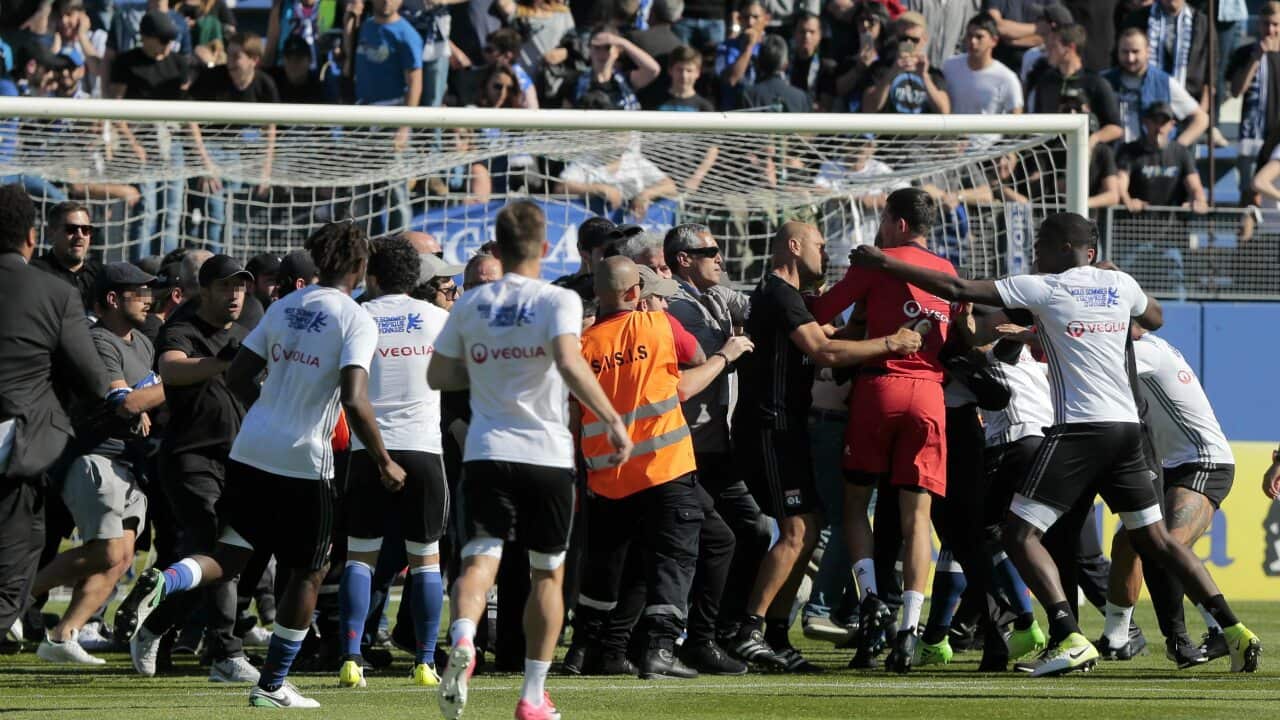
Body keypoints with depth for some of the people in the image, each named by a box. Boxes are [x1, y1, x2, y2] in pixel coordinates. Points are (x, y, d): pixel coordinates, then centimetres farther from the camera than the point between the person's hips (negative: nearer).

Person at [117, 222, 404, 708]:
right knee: (309, 572, 12)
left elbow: (237, 377, 12)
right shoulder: (356, 321, -9)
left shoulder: (284, 307, 10)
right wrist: (384, 463, -8)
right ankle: (272, 686, 15)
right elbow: (355, 401, -19)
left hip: (249, 451, 5)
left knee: (229, 558, 12)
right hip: (304, 464, -5)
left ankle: (161, 583, -19)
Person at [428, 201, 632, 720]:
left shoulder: (471, 305, 7)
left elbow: (438, 375, 12)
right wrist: (613, 420, -20)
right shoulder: (557, 301, -6)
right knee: (547, 573, 13)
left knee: (479, 559, -7)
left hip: (486, 453, 2)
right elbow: (569, 363, -22)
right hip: (547, 454, -2)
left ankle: (462, 640, -40)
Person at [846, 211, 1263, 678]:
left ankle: (1069, 638, -20)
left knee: (1020, 534, -4)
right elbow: (1155, 319, 35)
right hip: (1127, 427, 6)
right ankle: (1233, 630, 5)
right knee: (1155, 539, 14)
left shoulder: (1044, 289, -3)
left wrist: (884, 264, 1)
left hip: (1079, 429, -6)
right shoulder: (1119, 285, 12)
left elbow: (959, 290, -5)